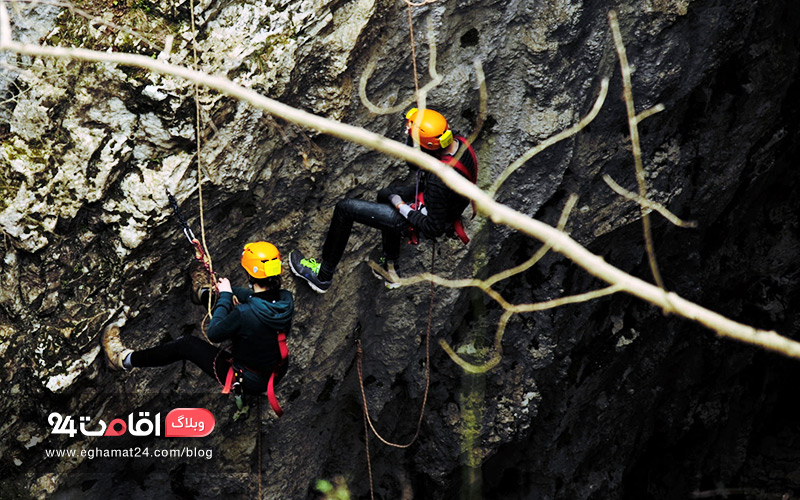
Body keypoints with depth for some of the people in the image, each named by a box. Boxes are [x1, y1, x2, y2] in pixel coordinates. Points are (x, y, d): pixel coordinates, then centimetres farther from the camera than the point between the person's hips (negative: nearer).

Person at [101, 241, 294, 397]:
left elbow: (214, 333, -17)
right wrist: (229, 291, 8)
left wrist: (225, 295, -8)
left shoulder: (245, 313, -38)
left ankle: (127, 360, 27)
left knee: (186, 344, 7)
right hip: (277, 371, 6)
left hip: (247, 382, -6)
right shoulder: (286, 299, -18)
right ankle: (203, 293, 56)